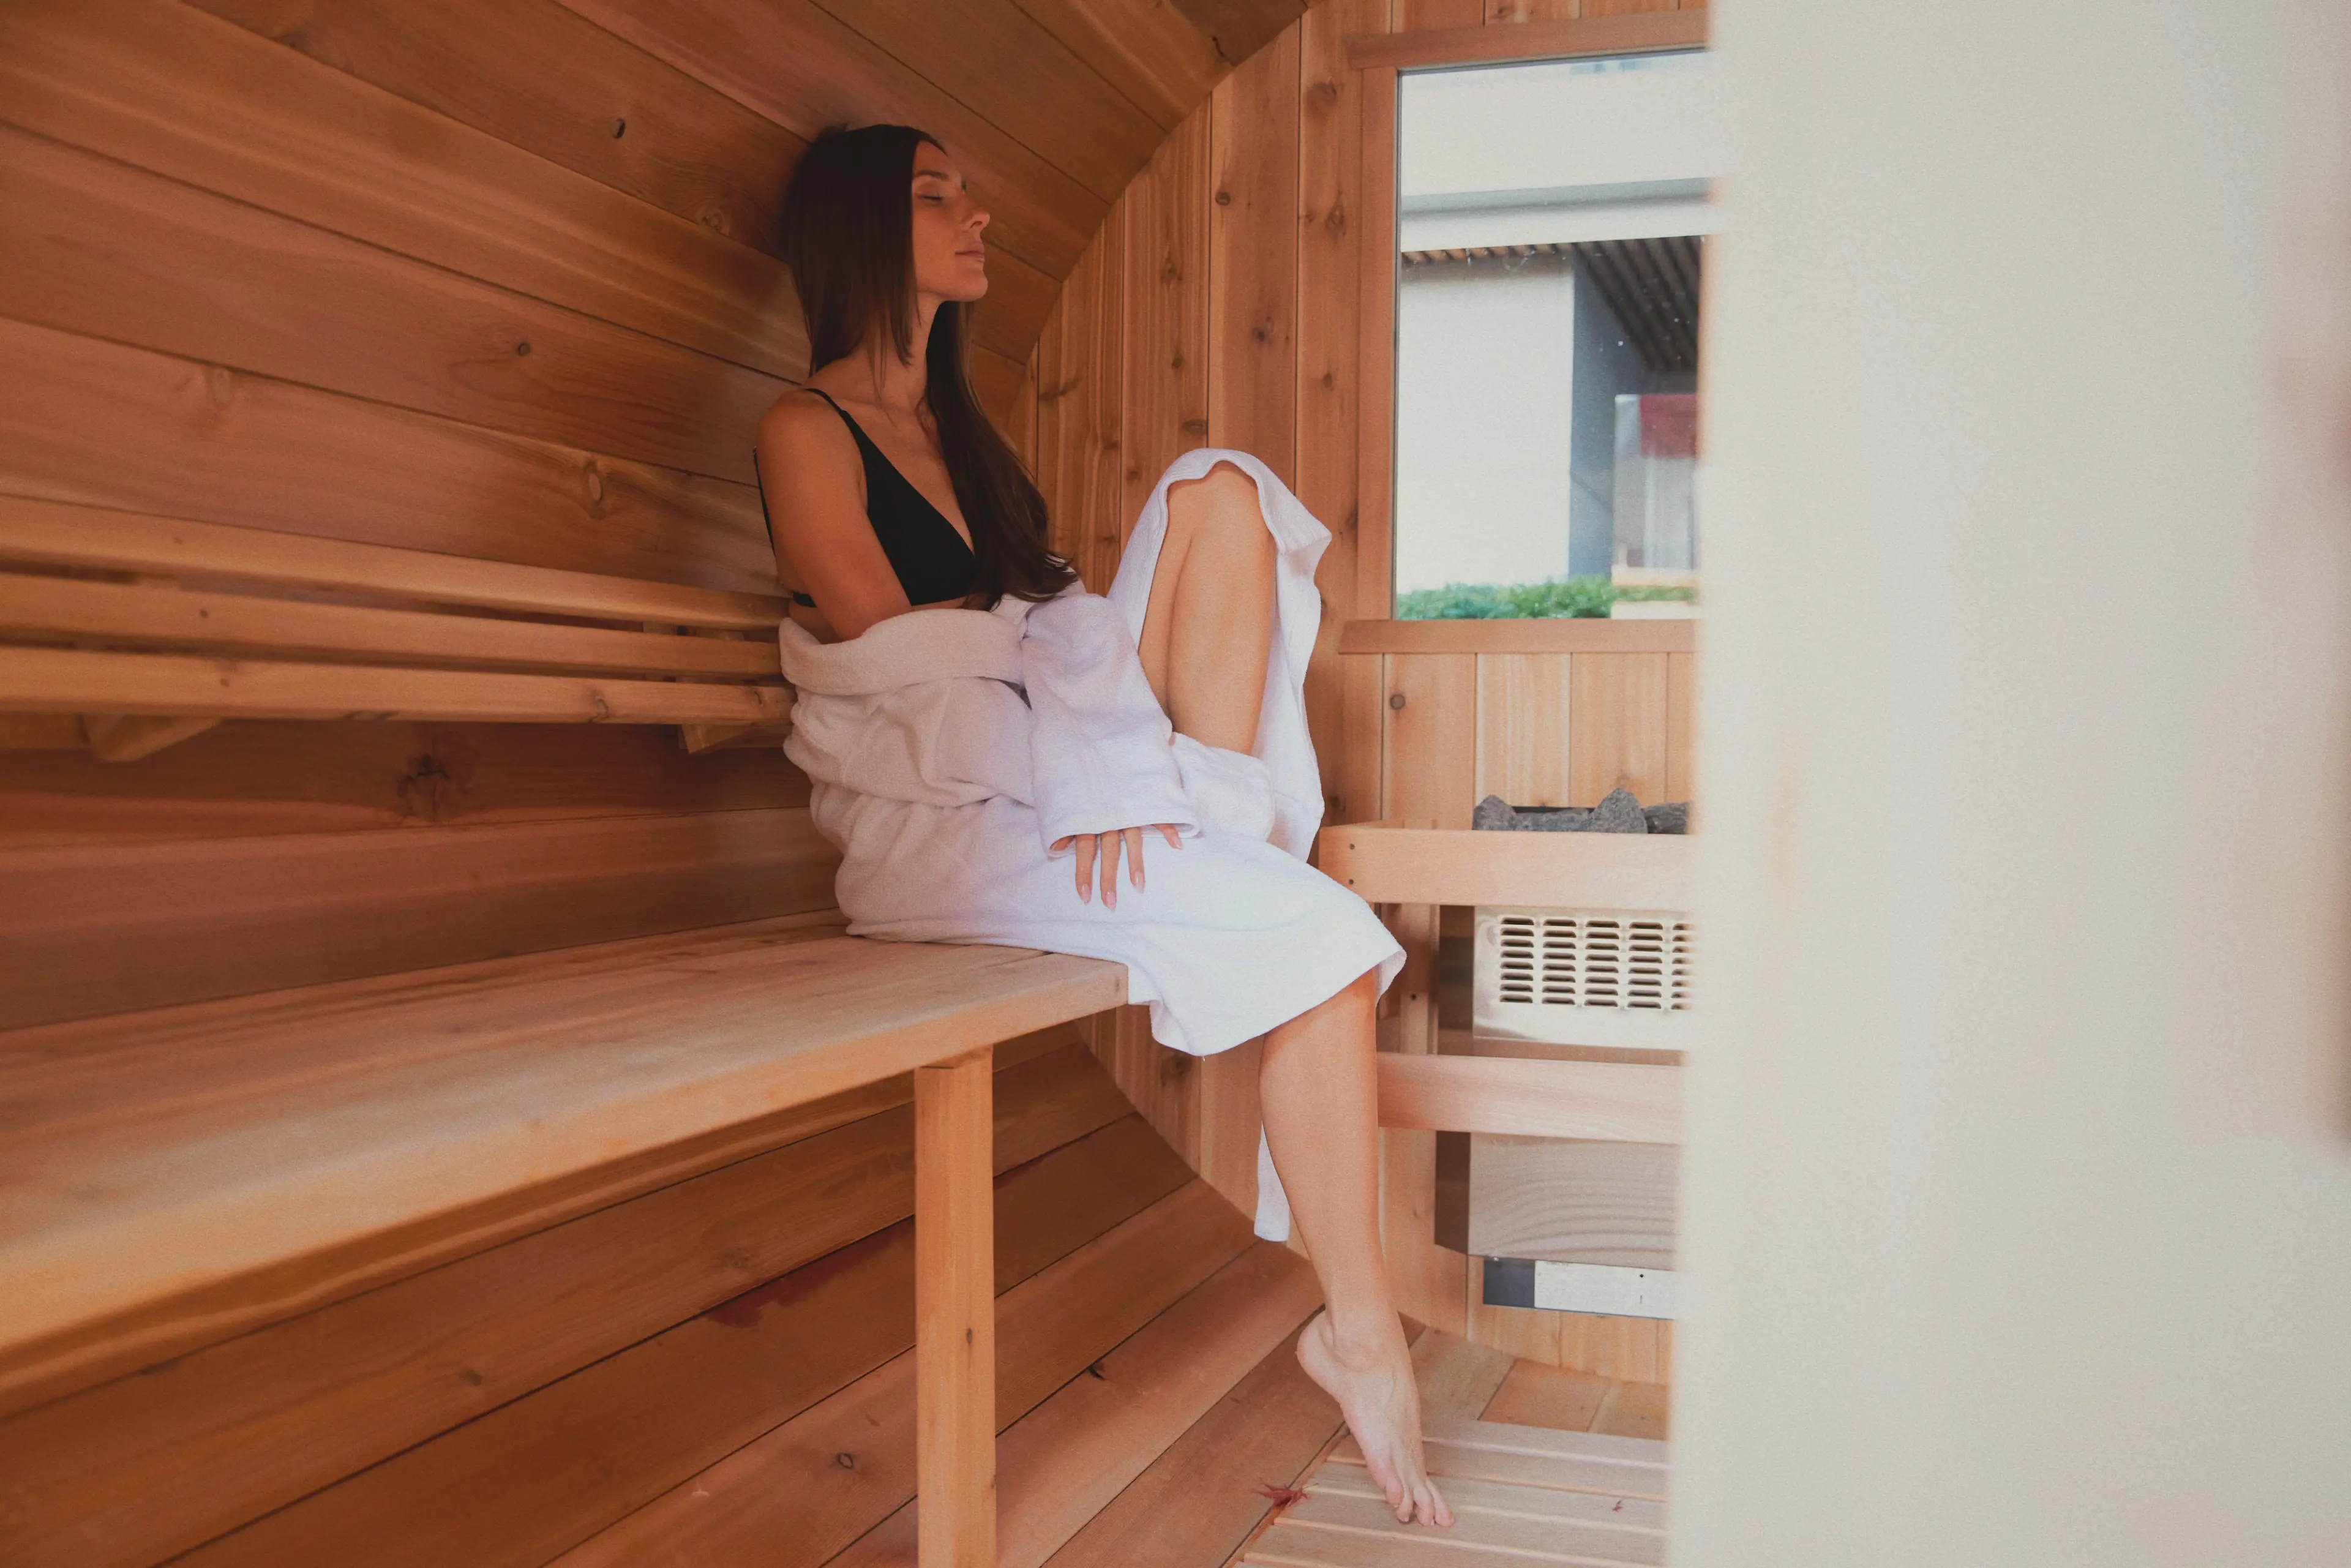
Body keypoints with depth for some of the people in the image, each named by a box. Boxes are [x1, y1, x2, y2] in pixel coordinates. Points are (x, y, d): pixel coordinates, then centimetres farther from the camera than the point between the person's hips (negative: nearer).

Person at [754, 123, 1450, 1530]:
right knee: (1319, 939, -22)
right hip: (943, 823, -7)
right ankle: (1361, 1332, -9)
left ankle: (1218, 828, -20)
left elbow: (1049, 638, 16)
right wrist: (1102, 771, -20)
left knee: (1221, 491, -9)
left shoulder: (958, 426, 25)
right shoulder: (809, 432, -1)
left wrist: (1118, 772, -3)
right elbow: (908, 672, -11)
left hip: (1057, 771, 7)